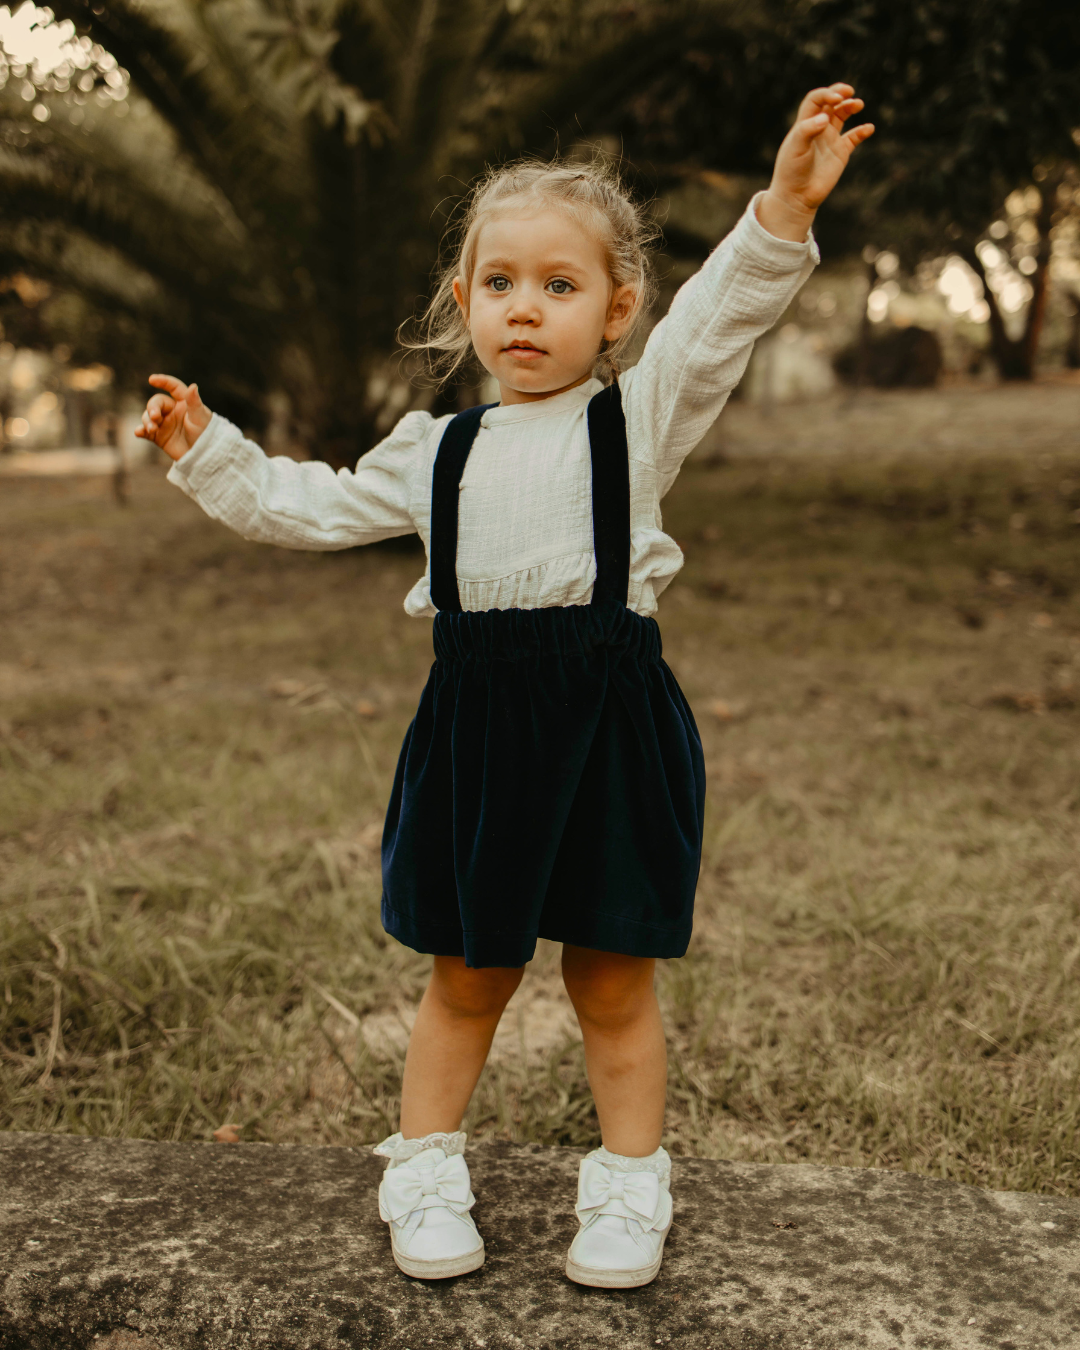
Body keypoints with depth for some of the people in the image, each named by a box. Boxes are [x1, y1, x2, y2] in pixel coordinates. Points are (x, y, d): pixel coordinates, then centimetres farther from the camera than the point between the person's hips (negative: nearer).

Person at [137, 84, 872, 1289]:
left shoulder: (640, 414, 2)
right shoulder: (434, 450, 12)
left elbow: (722, 317, -13)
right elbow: (311, 508, 22)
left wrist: (784, 205, -27)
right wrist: (207, 452, 18)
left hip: (608, 716, -3)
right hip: (477, 722, 3)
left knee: (612, 982, 8)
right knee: (467, 976, 14)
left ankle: (627, 1190, 27)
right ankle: (424, 1175, 32)